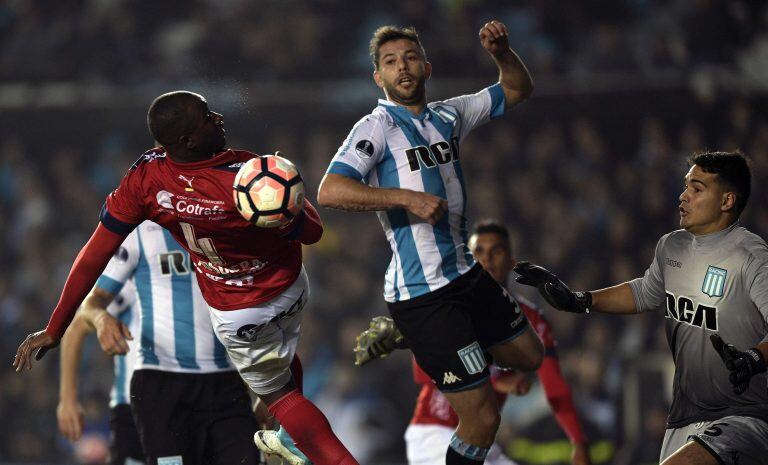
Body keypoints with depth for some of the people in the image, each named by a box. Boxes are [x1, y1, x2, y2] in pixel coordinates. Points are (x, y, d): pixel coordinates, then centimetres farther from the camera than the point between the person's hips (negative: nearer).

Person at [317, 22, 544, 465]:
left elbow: (518, 90, 21)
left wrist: (502, 52, 0)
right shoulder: (377, 127, -11)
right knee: (483, 420, -8)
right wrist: (408, 198, -28)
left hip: (466, 274, 8)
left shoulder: (448, 116, 9)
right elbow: (330, 191, -25)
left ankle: (414, 341, 36)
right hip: (423, 294, -8)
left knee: (529, 355, 27)